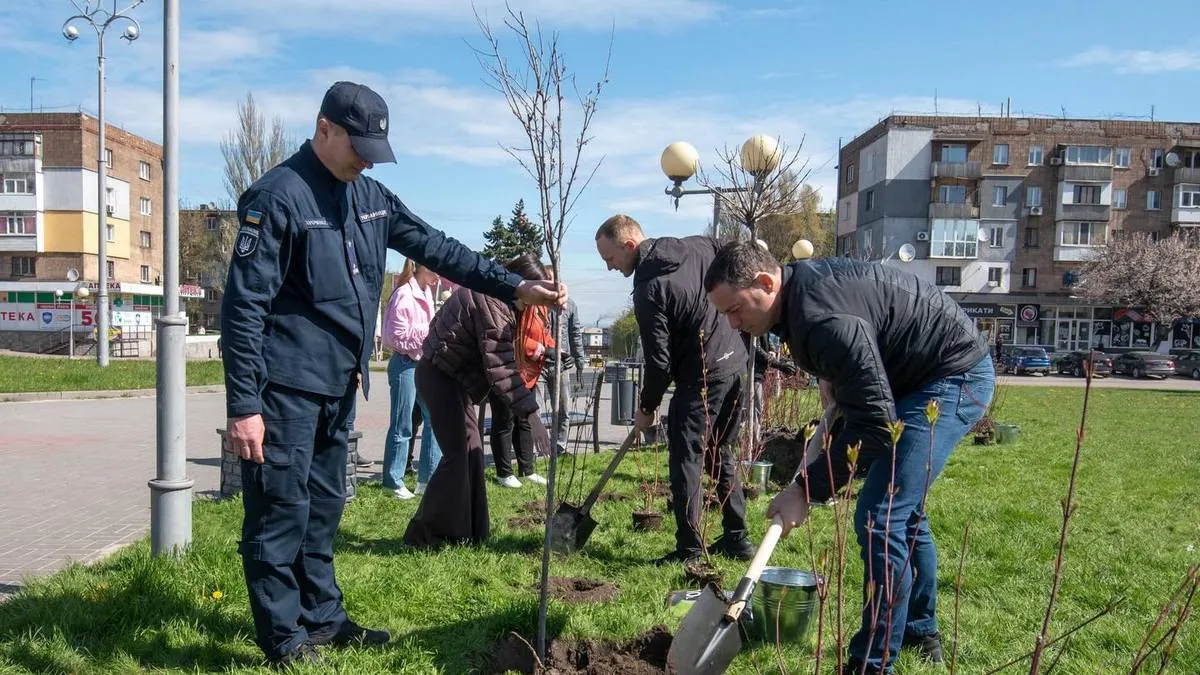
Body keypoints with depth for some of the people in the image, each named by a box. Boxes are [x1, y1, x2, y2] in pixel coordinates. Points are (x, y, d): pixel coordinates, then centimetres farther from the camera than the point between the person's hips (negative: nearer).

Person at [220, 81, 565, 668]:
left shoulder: (370, 197, 10)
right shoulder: (278, 196, -14)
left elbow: (437, 249, 10)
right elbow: (244, 305, -16)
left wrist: (515, 287, 1)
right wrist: (243, 405, -20)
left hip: (337, 384, 8)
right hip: (286, 384, -8)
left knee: (323, 507, 17)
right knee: (280, 509, 0)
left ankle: (322, 617, 30)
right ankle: (282, 635, 15)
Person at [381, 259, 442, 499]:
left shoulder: (425, 292, 11)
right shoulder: (404, 295, -15)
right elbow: (397, 337, -18)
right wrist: (429, 333, -17)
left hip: (424, 362, 8)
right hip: (406, 364, -8)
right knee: (402, 427, 0)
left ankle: (427, 478, 17)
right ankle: (394, 482, 11)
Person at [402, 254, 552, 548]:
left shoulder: (492, 295, 9)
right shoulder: (491, 303, -23)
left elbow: (504, 357, 16)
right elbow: (501, 366, -28)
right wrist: (530, 413, -28)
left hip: (453, 376, 10)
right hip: (440, 377, -10)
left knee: (472, 450, 9)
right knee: (457, 454, -10)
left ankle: (470, 532, 15)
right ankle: (426, 535, -3)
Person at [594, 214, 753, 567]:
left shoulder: (649, 289, -17)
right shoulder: (698, 246, 3)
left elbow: (659, 361, -15)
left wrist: (647, 407, -1)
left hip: (701, 376, -8)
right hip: (735, 364, 9)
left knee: (686, 459, 0)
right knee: (720, 454, 18)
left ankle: (688, 549, 3)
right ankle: (737, 538, 23)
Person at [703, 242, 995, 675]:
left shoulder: (822, 317, -32)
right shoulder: (801, 285, 0)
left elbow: (873, 421, -32)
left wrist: (807, 490, -28)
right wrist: (833, 379, 6)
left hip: (954, 375, -11)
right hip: (926, 375, 11)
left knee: (879, 519, -16)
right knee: (901, 508, 19)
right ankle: (920, 634, 36)